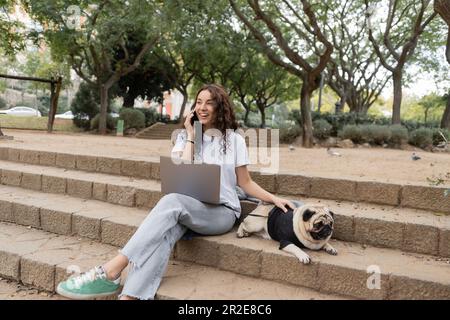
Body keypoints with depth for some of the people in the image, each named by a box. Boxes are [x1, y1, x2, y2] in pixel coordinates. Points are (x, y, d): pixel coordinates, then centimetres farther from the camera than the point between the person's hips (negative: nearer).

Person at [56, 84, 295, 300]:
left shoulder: (234, 140, 5)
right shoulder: (184, 137, 11)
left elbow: (245, 183, 11)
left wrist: (274, 199, -2)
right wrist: (191, 136, -3)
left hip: (222, 212, -2)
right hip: (189, 208, 3)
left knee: (172, 201, -35)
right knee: (165, 231, -36)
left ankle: (110, 272, -41)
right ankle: (129, 295, -49)